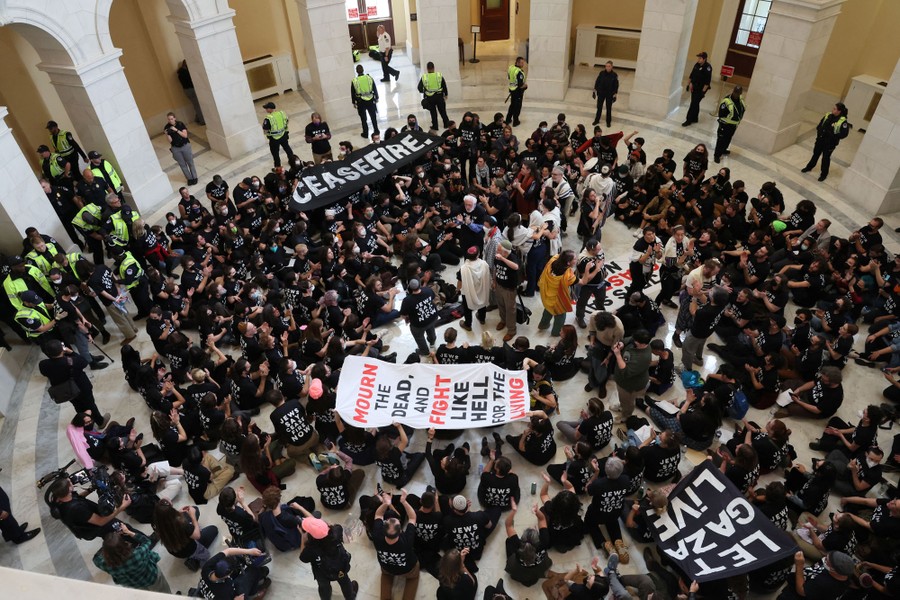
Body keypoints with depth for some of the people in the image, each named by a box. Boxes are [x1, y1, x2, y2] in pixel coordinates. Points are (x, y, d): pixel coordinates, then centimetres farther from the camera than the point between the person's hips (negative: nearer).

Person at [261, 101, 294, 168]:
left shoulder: (268, 119, -26)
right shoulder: (282, 113, -8)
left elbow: (265, 131, -20)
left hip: (274, 138, -5)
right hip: (283, 135, 5)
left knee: (275, 153, 12)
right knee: (287, 147, 28)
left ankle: (278, 167, 24)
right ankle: (292, 160, 45)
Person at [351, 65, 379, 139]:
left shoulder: (354, 81, -11)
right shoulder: (369, 78, -7)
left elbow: (353, 93, -2)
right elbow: (375, 89, 1)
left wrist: (354, 102, 10)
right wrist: (376, 98, 14)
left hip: (360, 102, -1)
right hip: (370, 100, 1)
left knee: (363, 118, 12)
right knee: (373, 117, 15)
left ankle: (365, 133, 18)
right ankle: (376, 131, 23)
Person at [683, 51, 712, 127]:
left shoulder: (708, 67, -18)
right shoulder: (697, 65, 2)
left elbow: (708, 81, -19)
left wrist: (703, 91, -20)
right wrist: (690, 83, 10)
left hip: (700, 89, -7)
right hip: (694, 88, 7)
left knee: (694, 104, -6)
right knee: (695, 103, 17)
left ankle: (689, 120, 0)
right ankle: (695, 118, 30)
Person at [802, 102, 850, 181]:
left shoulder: (843, 121, -19)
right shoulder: (828, 115, -3)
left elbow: (844, 134, -18)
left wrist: (833, 136, -24)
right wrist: (819, 131, -7)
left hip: (830, 143, -5)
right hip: (820, 139, 5)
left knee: (826, 158, 7)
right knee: (816, 153, 21)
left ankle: (824, 174, 24)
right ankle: (809, 167, 42)